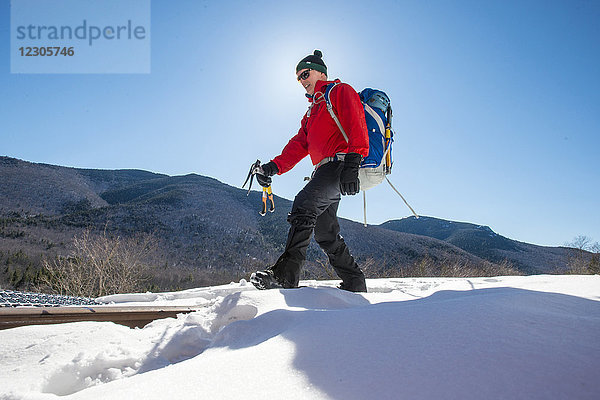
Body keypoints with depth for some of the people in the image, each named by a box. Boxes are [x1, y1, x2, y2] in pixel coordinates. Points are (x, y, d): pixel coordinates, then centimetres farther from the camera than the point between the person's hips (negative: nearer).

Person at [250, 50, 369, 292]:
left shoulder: (341, 91, 9)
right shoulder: (312, 112, 34)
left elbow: (355, 125, -9)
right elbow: (299, 145, 21)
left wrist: (352, 162, -25)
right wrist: (274, 166, 3)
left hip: (341, 162, -9)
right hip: (326, 169, 9)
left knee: (304, 204, -26)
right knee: (325, 233, 4)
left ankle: (286, 274, -31)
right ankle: (354, 283, 12)